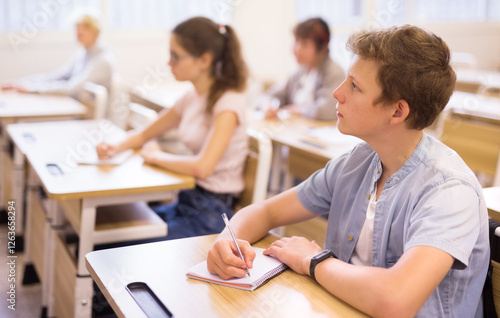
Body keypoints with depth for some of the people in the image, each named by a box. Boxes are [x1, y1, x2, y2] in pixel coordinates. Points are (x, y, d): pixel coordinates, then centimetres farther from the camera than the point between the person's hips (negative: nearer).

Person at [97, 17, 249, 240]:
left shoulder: (228, 102, -17)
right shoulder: (193, 98, 8)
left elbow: (202, 167, -30)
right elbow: (145, 134, 20)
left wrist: (156, 156, -12)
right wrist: (116, 148, -1)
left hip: (211, 211, -8)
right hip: (186, 201, 8)